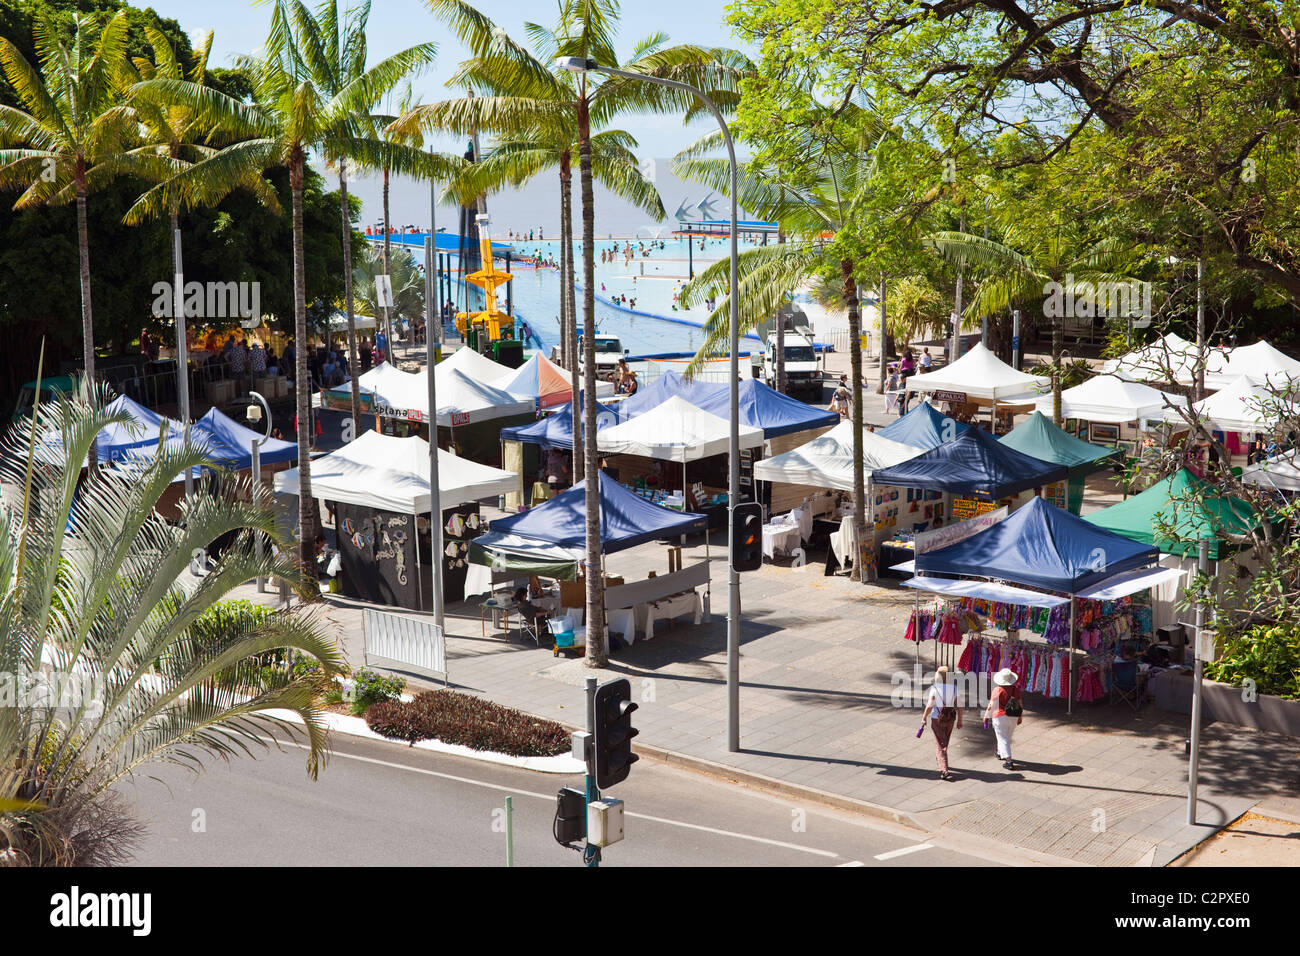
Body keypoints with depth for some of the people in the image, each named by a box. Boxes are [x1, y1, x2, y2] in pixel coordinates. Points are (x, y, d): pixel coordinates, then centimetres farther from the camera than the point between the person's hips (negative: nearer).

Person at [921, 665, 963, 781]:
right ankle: (939, 759, 48)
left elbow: (929, 706, -13)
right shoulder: (954, 688, -7)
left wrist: (924, 717, 1)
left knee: (940, 744, 1)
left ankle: (944, 770, -9)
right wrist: (959, 720, 5)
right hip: (950, 719, 3)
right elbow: (959, 706, -5)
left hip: (937, 718, -3)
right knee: (945, 741, 25)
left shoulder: (934, 688, -15)